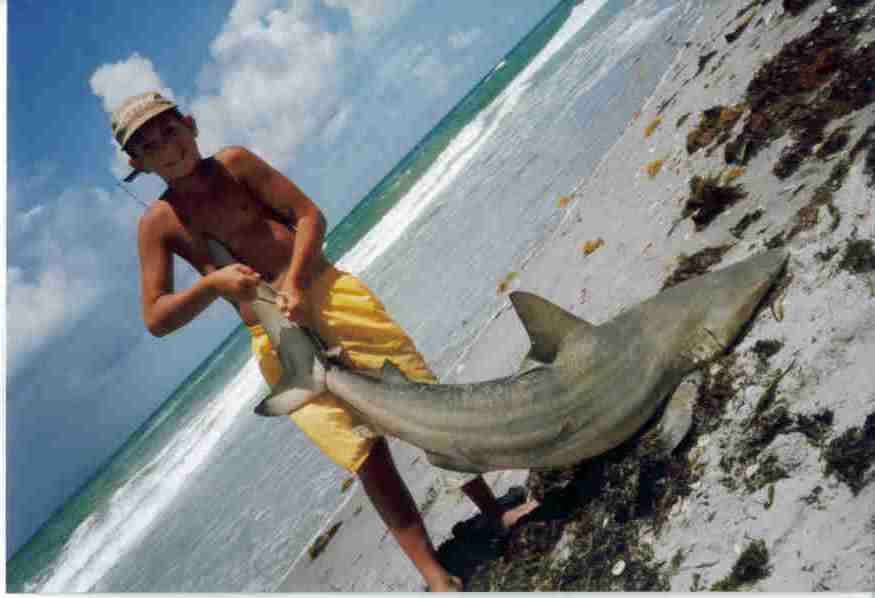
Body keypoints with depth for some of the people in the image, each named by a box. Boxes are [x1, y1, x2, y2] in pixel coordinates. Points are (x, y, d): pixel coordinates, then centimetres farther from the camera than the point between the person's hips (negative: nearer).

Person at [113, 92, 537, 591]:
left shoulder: (233, 164, 5)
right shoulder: (158, 224, 4)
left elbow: (309, 215, 0)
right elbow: (156, 319, 1)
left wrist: (295, 280, -15)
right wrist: (212, 283, -16)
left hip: (328, 292, 1)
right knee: (366, 451, -4)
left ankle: (495, 511, 19)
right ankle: (438, 578, 6)